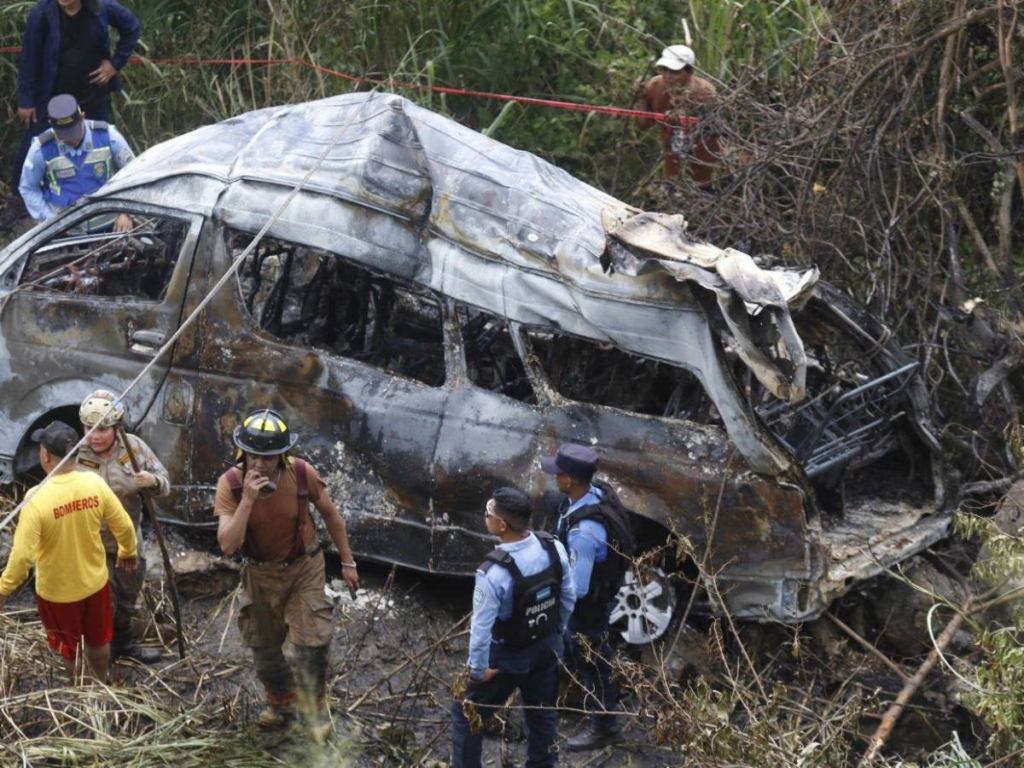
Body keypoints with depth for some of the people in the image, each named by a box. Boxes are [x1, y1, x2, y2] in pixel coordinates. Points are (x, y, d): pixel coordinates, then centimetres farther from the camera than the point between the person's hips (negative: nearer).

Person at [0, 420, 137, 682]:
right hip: (94, 580, 3)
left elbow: (23, 554, -27)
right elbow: (124, 526, -7)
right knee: (98, 640, 27)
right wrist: (128, 552, 14)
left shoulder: (37, 498, -30)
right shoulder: (95, 484, -18)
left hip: (57, 590, -3)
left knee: (69, 646, 22)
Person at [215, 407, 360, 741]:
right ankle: (281, 703, 42)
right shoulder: (230, 484, -26)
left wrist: (348, 563, 1)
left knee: (312, 643, -7)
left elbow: (331, 515, -6)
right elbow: (227, 545, -33)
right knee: (263, 645, 16)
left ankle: (314, 708, 17)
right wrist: (248, 499, -42)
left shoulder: (301, 474, -24)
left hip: (304, 567, -1)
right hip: (260, 572, 1)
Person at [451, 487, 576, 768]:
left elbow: (482, 627, -26)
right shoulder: (554, 548, -16)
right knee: (541, 713, 24)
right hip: (548, 648, 5)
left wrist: (478, 669, -11)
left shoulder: (493, 573, -34)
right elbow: (569, 597, -1)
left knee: (466, 713, 14)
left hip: (508, 657, -5)